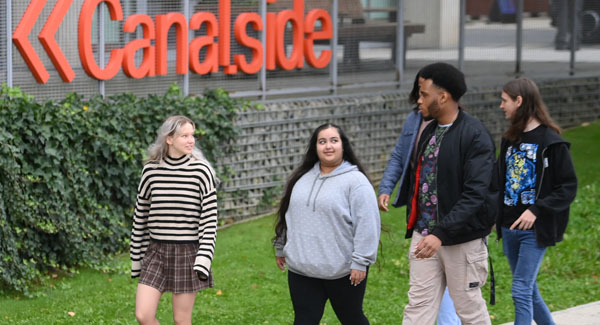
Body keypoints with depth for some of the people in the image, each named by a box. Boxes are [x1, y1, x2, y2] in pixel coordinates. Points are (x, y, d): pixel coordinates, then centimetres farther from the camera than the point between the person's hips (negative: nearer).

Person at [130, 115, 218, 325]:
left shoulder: (201, 171, -6)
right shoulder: (151, 170, 1)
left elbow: (209, 221, -6)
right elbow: (141, 216, 9)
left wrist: (203, 260, -13)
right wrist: (136, 259, 12)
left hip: (188, 253, -2)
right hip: (156, 252, 3)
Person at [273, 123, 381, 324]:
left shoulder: (356, 181, -10)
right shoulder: (302, 178, 10)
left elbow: (367, 225, -15)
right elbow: (288, 216, 21)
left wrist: (361, 262, -19)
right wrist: (281, 248, 24)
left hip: (343, 271, -5)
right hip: (302, 269, 5)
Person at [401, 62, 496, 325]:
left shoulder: (475, 135, -15)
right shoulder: (429, 131, 11)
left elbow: (476, 193, -23)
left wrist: (441, 234, -30)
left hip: (463, 238, -7)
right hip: (424, 234, 7)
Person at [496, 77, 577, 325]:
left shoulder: (550, 141, -11)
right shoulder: (510, 139, 11)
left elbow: (568, 187, -12)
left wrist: (537, 210, -23)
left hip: (535, 230, -7)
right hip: (509, 228, 7)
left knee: (521, 291, -11)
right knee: (528, 290, 14)